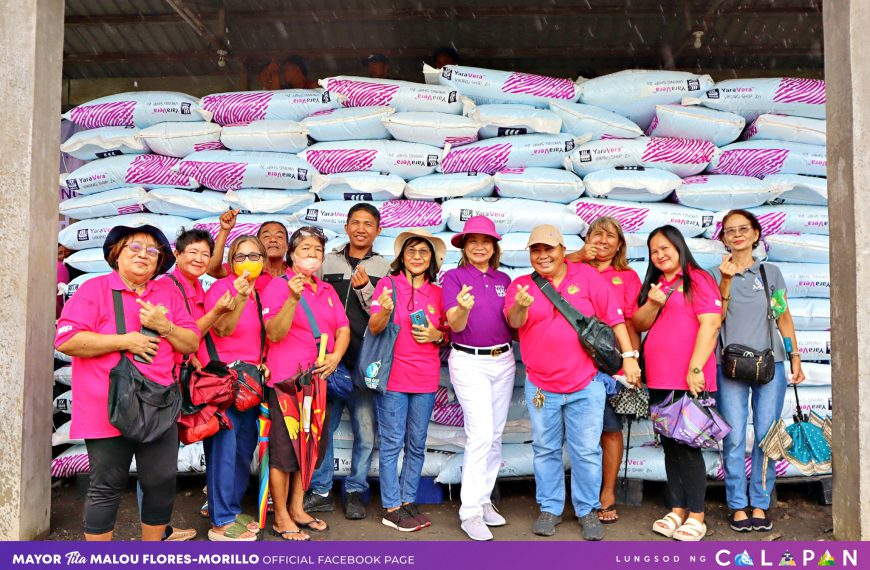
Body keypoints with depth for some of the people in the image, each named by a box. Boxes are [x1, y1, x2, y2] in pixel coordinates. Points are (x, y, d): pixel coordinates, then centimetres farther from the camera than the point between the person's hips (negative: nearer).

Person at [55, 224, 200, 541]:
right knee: (106, 488, 6)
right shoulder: (94, 289, -2)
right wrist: (125, 341, -15)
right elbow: (66, 340, -13)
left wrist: (163, 326, -11)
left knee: (162, 484, 11)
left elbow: (191, 343, 8)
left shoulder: (168, 292, 10)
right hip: (108, 408, -4)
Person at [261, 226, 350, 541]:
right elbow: (274, 333, -15)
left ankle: (297, 508, 28)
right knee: (283, 447, 1)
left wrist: (336, 355, -8)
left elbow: (343, 328, 11)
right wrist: (294, 297, -27)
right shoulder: (278, 285, -6)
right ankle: (281, 518, 15)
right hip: (287, 378, -6)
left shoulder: (328, 290, 13)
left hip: (319, 377, 7)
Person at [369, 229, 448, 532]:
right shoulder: (387, 284, -1)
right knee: (392, 443, 1)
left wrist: (436, 335, -6)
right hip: (392, 376, -4)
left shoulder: (437, 292, 9)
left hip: (425, 378, 4)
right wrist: (385, 309, -26)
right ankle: (391, 508, 12)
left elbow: (447, 334, 16)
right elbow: (374, 329, -6)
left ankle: (408, 501, 23)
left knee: (417, 444, 11)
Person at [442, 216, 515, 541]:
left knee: (495, 435, 10)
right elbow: (455, 325, -12)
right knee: (480, 434, -12)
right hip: (468, 362, -5)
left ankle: (484, 499, 24)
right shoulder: (453, 277, -3)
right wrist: (464, 307, -34)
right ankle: (470, 512, -3)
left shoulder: (504, 279, 11)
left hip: (503, 360, 5)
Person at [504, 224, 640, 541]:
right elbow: (514, 321, -17)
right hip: (540, 387, 2)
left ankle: (588, 510, 23)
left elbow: (614, 317, -1)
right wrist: (521, 306, -39)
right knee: (546, 450, 13)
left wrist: (629, 355, -6)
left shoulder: (587, 276, -2)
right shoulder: (521, 285, 0)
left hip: (586, 384, -1)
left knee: (587, 451, 6)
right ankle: (550, 509, 28)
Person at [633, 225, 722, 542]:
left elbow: (710, 323, -13)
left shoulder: (697, 279, -3)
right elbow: (639, 324, 11)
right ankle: (677, 510, 20)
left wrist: (695, 369, -19)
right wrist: (653, 304, -9)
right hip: (658, 379, 7)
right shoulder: (654, 284, 18)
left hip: (688, 379, -6)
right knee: (670, 445, 11)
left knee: (687, 446, -3)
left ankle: (696, 516, 7)